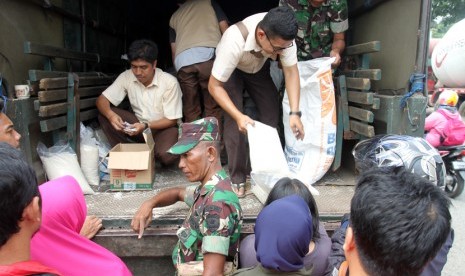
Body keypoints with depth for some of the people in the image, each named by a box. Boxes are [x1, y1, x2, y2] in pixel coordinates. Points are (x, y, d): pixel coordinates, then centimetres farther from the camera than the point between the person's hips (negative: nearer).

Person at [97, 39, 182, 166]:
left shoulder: (170, 82, -21)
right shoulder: (126, 77, -11)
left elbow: (172, 120, -16)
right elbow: (102, 100, -9)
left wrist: (145, 126, -31)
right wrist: (111, 115, -32)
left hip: (163, 127, -3)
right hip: (139, 124, 4)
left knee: (166, 155, -35)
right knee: (104, 115, -18)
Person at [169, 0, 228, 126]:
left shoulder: (174, 17, 33)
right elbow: (225, 29, 15)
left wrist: (177, 68, 36)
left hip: (183, 61, 2)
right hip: (209, 55, -2)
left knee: (190, 111, 7)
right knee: (213, 108, 1)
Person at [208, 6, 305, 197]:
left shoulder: (282, 35, -32)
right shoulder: (234, 42, -42)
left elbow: (291, 72, -27)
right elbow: (214, 86, -36)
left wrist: (294, 113, -37)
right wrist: (238, 116, -47)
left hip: (258, 67, 4)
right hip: (231, 70, -4)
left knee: (272, 112, -8)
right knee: (234, 120, -18)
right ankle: (237, 177, -5)